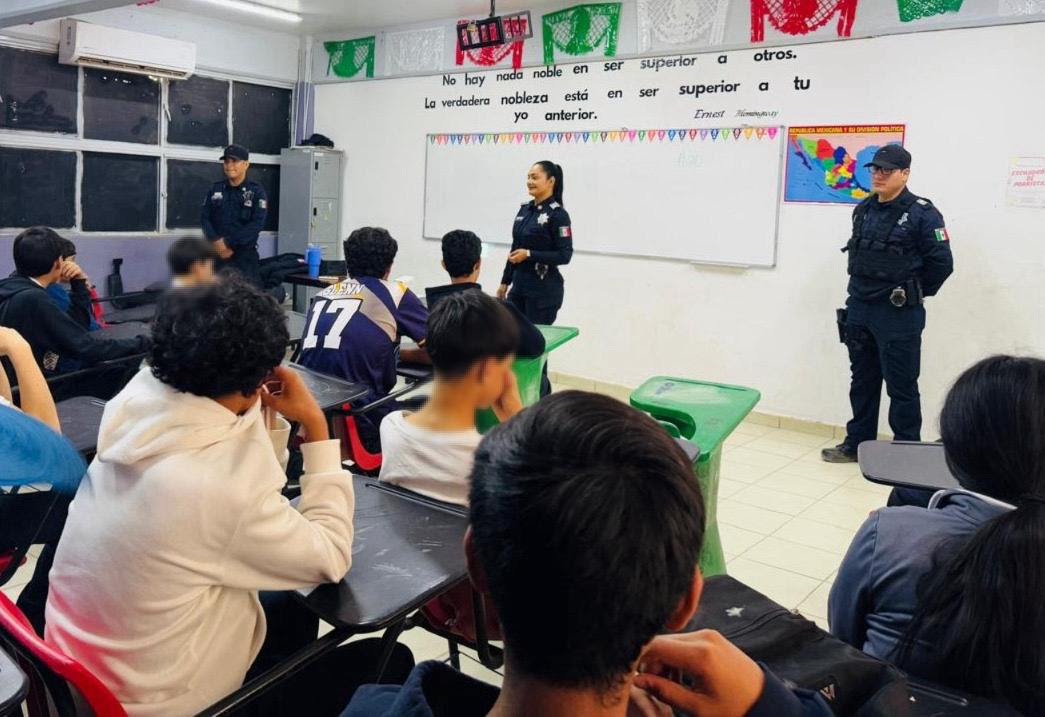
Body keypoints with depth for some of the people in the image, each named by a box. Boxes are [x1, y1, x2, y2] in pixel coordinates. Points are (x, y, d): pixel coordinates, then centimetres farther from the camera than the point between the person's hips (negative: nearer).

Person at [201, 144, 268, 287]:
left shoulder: (257, 191, 1)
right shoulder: (215, 189, 12)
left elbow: (257, 224, -10)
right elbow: (204, 217, 6)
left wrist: (228, 243, -15)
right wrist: (216, 242, -12)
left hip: (245, 255, -3)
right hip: (216, 253, 3)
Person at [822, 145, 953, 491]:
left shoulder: (922, 213, -11)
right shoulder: (863, 210, 9)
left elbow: (941, 262, -11)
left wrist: (915, 294, -1)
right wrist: (860, 289, 15)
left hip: (898, 314, -7)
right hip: (859, 309, 7)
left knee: (902, 386, 0)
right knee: (863, 381, 15)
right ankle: (858, 443, 27)